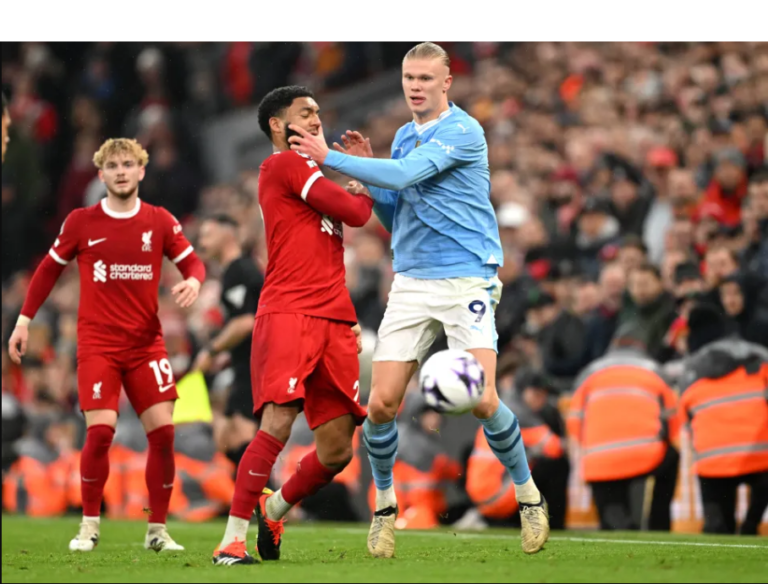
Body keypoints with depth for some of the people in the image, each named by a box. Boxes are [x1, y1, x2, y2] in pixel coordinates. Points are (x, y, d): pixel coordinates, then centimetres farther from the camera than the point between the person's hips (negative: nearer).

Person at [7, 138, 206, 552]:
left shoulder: (160, 222, 3)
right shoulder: (81, 222, 1)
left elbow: (191, 261, 7)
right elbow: (49, 269, 10)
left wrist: (192, 281, -17)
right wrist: (24, 320, 8)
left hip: (146, 343, 2)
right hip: (97, 343, -2)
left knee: (163, 431, -6)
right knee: (101, 431, -14)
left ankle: (157, 530, 6)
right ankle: (89, 526, 2)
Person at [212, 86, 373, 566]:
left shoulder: (310, 173, 26)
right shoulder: (284, 165, -3)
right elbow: (355, 212, -8)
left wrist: (351, 319, 18)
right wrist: (366, 188, 12)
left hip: (333, 322, 8)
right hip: (288, 314, -8)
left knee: (338, 451, 4)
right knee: (278, 424, -21)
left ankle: (274, 513, 28)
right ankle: (233, 539, -17)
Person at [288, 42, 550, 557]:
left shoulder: (464, 132, -9)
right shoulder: (404, 138, 16)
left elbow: (403, 176, -20)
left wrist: (330, 158, -14)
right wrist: (367, 172, 6)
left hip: (467, 278, -6)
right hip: (412, 280, 6)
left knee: (482, 401, -16)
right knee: (381, 403, -5)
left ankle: (530, 496, 7)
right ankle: (386, 505, 16)